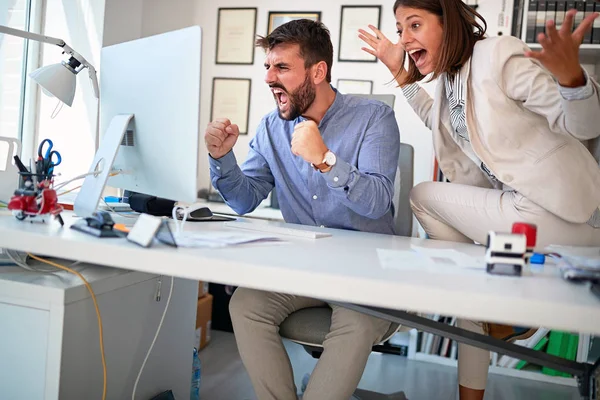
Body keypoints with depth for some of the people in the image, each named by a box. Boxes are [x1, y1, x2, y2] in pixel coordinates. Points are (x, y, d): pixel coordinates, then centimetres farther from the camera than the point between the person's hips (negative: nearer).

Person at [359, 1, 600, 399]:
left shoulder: (499, 56, -16)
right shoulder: (450, 77, 8)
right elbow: (442, 121, 30)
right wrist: (400, 73, 20)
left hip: (564, 217, -8)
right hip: (519, 205, 8)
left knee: (424, 197, -5)